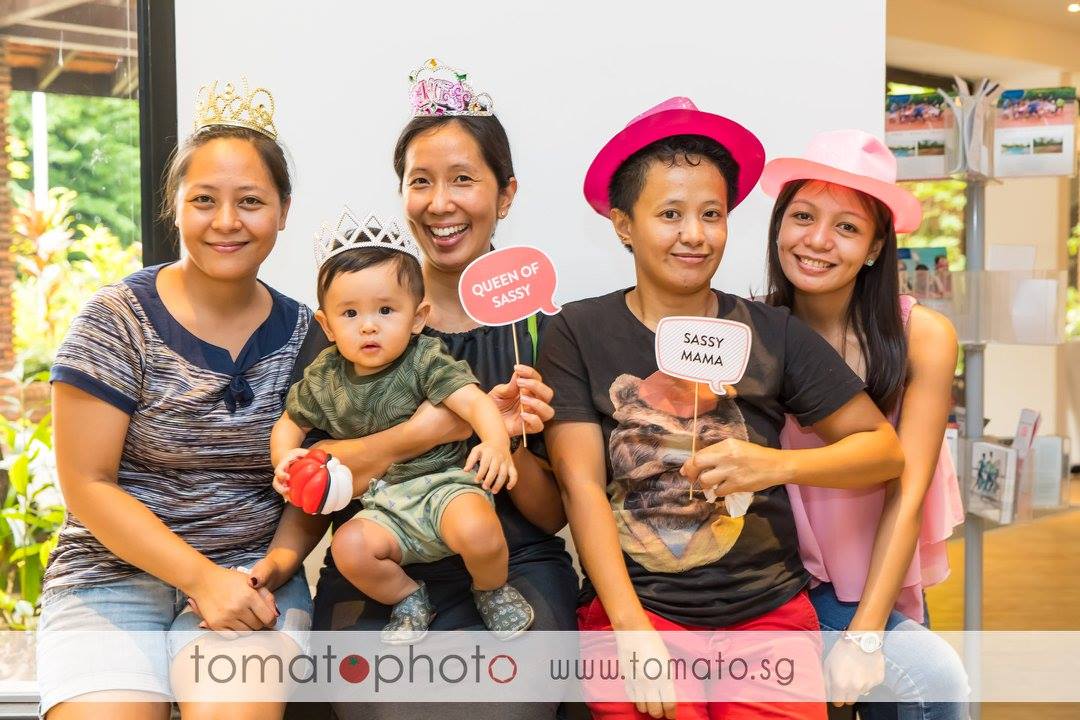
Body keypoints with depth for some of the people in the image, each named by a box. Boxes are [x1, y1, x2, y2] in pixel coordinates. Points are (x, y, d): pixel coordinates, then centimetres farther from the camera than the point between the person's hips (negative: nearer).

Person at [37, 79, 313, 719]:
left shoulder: (303, 334, 3)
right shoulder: (116, 321, -6)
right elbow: (87, 485, -7)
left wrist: (271, 568, -10)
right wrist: (201, 576, -15)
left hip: (252, 575, 1)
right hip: (112, 573, -1)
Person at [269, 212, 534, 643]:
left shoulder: (425, 361, -11)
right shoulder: (324, 378, 2)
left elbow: (473, 400, -24)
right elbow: (289, 424, 17)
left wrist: (497, 442, -45)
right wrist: (286, 458, -7)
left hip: (444, 481, -4)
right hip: (384, 506, 4)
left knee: (476, 530, -33)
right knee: (349, 548, -25)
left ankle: (492, 591, 3)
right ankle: (408, 598, 6)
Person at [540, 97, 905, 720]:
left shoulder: (772, 333, 3)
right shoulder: (580, 333, 0)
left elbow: (885, 449, 3)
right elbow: (581, 485, -6)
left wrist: (778, 465, -15)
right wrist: (634, 635, -14)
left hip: (769, 612, 2)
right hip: (634, 607, -1)